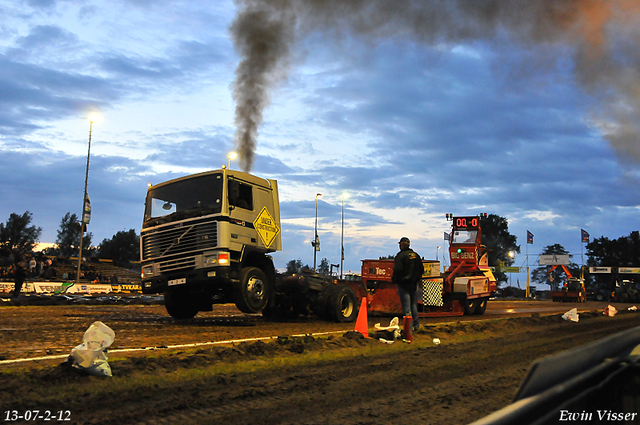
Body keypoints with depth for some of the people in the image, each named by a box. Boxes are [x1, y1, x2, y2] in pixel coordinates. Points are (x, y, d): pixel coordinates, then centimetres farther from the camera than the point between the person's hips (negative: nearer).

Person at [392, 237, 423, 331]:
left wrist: (394, 280, -5)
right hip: (414, 284, 7)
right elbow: (421, 269, 14)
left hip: (403, 284, -7)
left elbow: (397, 270, -20)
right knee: (413, 304, 18)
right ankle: (416, 325, 23)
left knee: (406, 305, -4)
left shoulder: (400, 255, -15)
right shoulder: (415, 255, 8)